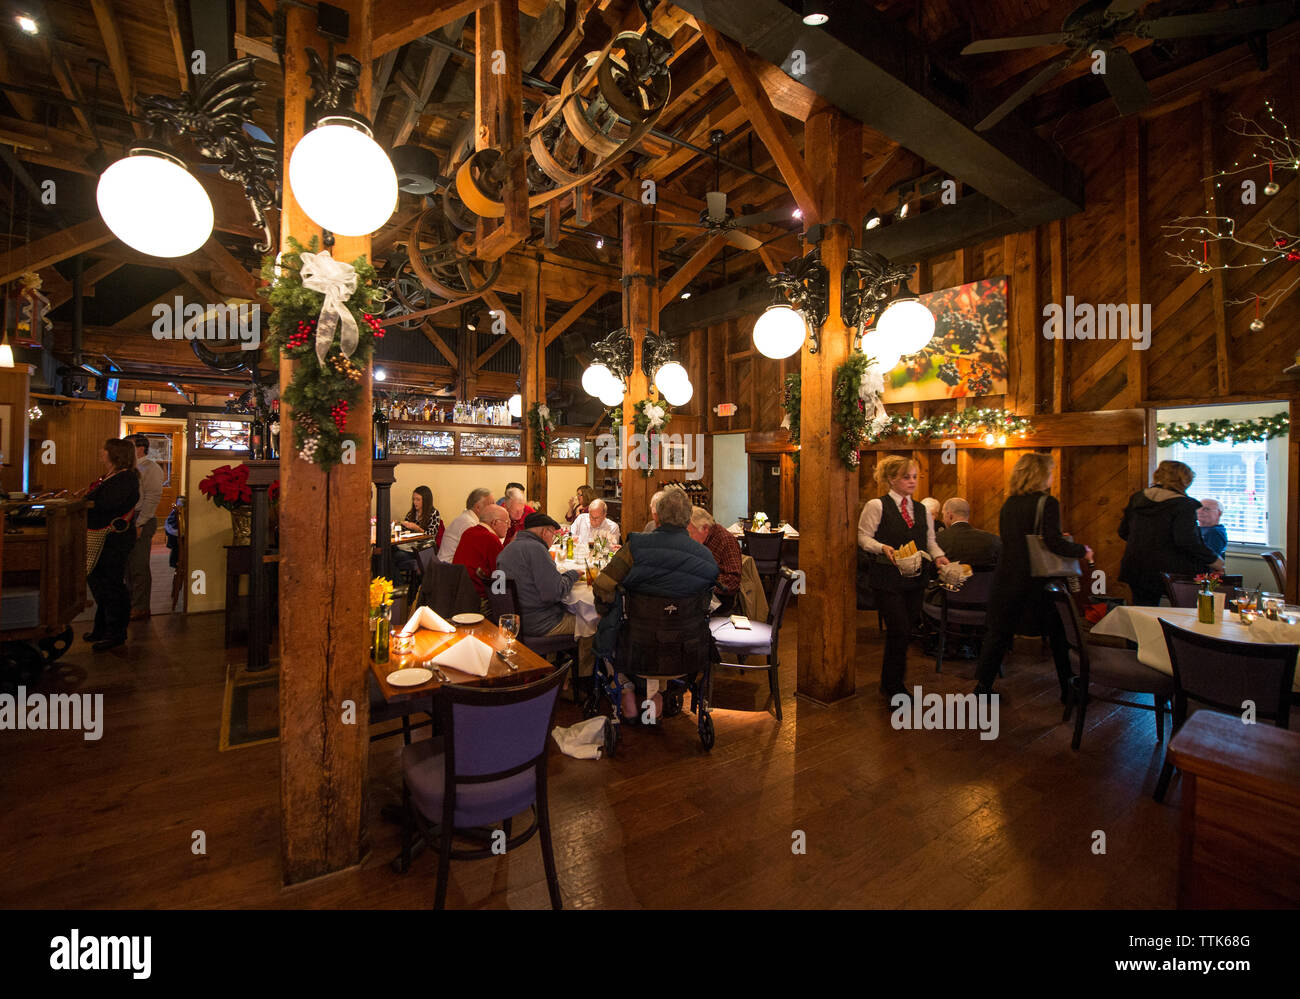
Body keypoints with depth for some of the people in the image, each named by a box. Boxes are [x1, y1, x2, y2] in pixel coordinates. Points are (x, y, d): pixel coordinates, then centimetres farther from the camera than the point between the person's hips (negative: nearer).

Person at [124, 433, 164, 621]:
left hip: (142, 521, -9)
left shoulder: (150, 468, -10)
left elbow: (153, 498, -17)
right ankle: (131, 603, 24)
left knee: (139, 567, -4)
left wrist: (139, 524, -19)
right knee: (129, 565, 14)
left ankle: (140, 608, 5)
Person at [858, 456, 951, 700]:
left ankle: (890, 683, 27)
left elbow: (929, 540, 15)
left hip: (915, 579, 7)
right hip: (887, 578, -6)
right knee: (899, 630, -8)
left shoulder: (921, 510, 14)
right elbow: (863, 537, -8)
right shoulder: (876, 506, -6)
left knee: (907, 630, 11)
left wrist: (938, 556, -5)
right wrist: (883, 548, -24)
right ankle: (893, 687, 10)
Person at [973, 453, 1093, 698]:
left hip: (1008, 577, 4)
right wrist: (1083, 550, -3)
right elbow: (1054, 543, -19)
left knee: (999, 631, 9)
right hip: (1038, 580, -4)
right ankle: (1069, 689, 25)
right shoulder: (1047, 503, -11)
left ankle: (983, 685, 11)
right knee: (1058, 633, 13)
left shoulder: (1009, 504, 6)